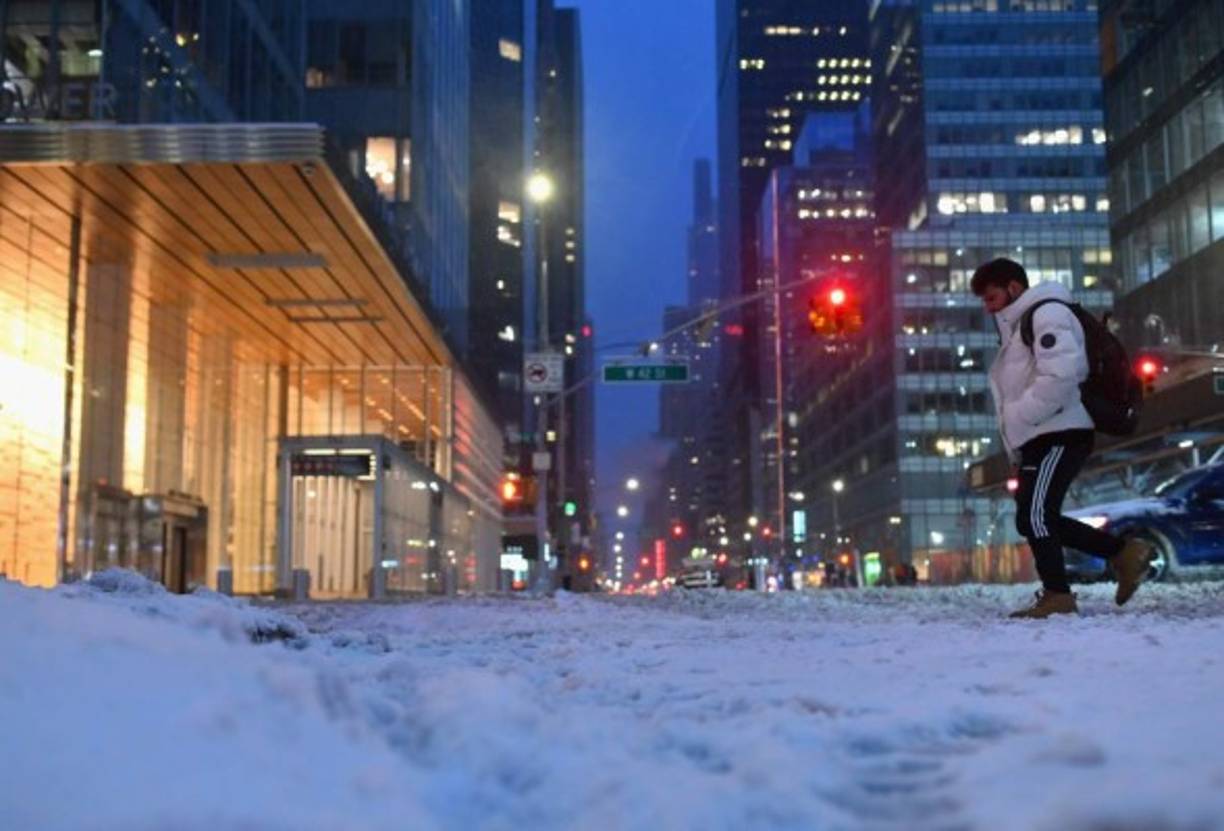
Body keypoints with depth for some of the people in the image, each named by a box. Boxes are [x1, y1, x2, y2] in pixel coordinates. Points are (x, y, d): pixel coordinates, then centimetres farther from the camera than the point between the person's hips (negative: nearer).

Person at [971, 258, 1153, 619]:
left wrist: (1018, 417, -16)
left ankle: (1057, 596, -6)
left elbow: (1062, 373, -22)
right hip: (1039, 441, 10)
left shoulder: (1046, 313, -6)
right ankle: (1124, 553, 16)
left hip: (1060, 435, -10)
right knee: (1033, 520, 9)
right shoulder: (1018, 328, 25)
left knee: (1034, 515, -12)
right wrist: (1016, 448, 11)